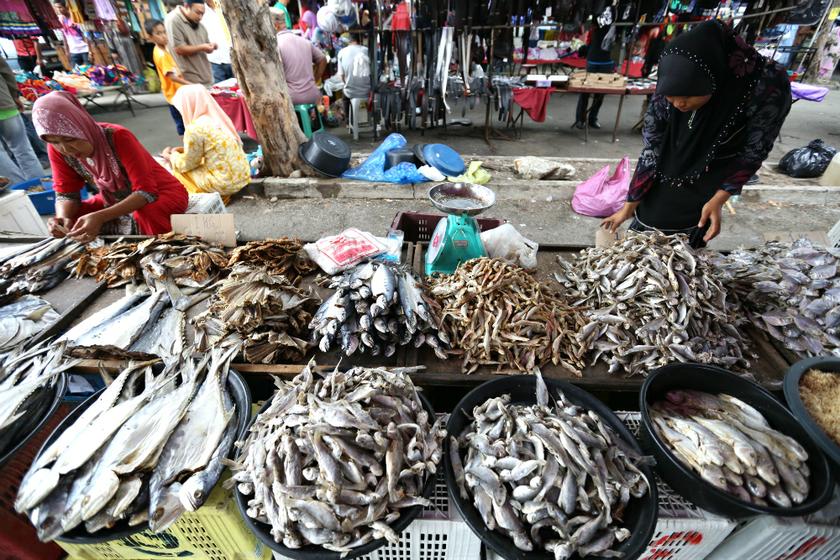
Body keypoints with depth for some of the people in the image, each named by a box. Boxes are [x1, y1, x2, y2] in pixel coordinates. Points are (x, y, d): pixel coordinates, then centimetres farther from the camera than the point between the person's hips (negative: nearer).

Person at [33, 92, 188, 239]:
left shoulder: (118, 137, -28)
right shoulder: (57, 149, -11)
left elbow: (146, 192, -32)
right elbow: (66, 194, -4)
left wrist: (100, 217, -42)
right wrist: (62, 217, -28)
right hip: (116, 200, 6)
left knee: (145, 217, -38)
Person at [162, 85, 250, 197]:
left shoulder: (195, 129, -15)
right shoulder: (218, 119, 8)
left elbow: (187, 164, -2)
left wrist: (171, 156, 16)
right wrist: (183, 150, 23)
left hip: (225, 185, -8)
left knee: (178, 170, 10)